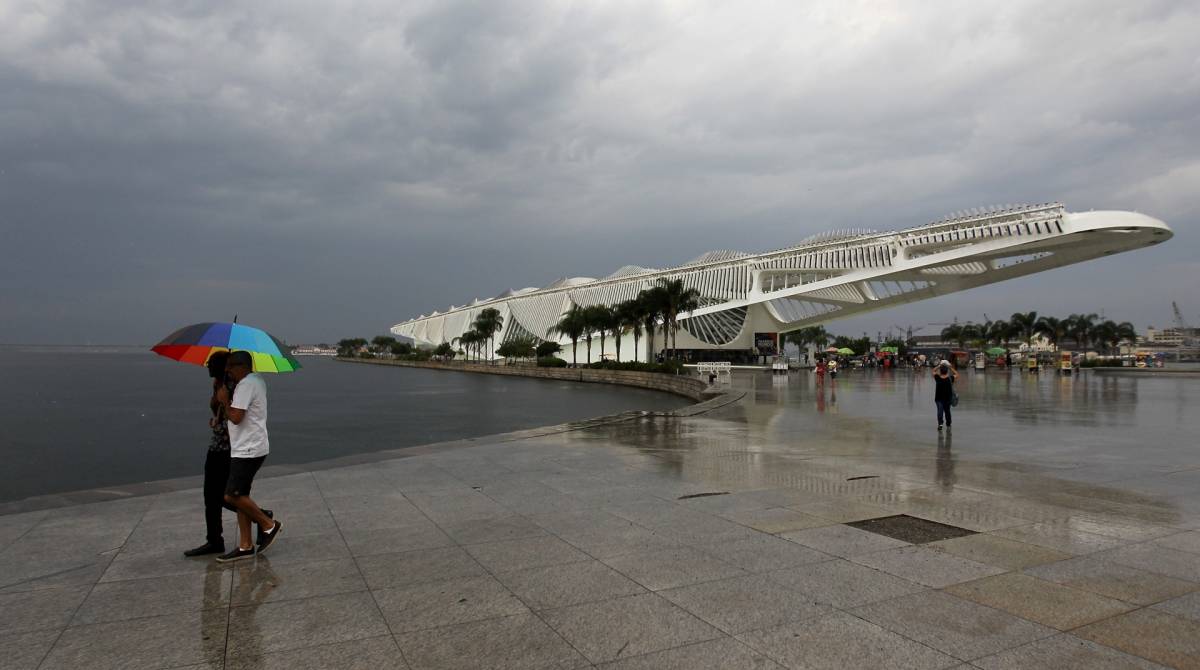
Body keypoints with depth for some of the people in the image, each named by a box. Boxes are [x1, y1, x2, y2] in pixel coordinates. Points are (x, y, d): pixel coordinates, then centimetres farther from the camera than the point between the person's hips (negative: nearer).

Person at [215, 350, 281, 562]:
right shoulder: (256, 380, 16)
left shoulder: (246, 385, -16)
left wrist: (224, 401, -7)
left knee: (232, 495, -9)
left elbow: (236, 417, -23)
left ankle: (269, 525, 4)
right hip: (246, 449, 10)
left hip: (248, 450, -10)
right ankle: (245, 546, 14)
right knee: (239, 496, 11)